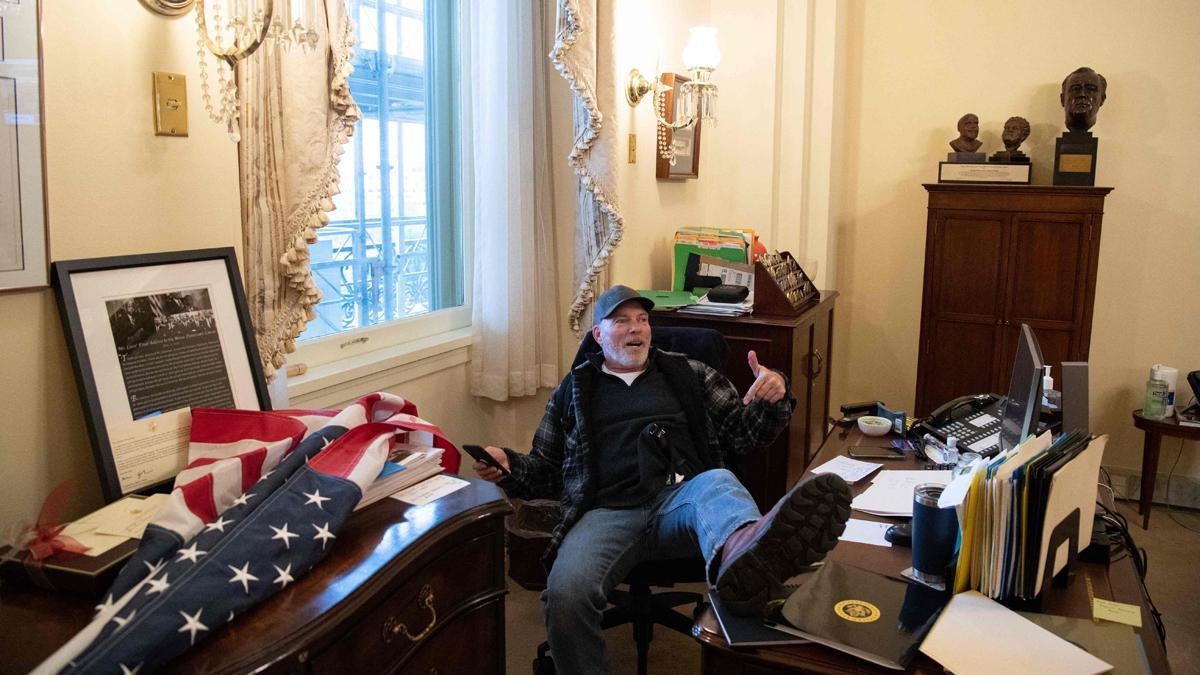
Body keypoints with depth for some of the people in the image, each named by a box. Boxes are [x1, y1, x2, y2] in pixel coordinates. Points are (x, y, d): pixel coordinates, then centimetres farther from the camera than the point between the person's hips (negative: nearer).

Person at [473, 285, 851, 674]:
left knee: (716, 483, -38)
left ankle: (740, 556, -71)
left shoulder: (687, 374, 23)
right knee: (566, 594, -33)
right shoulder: (574, 389, 23)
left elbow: (742, 434, 19)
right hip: (608, 512, 1)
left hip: (680, 499, 0)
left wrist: (771, 400, -2)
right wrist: (508, 467, 2)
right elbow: (546, 471, 25)